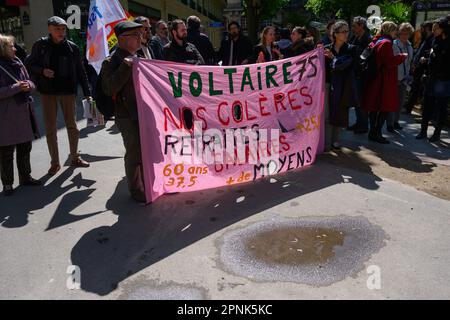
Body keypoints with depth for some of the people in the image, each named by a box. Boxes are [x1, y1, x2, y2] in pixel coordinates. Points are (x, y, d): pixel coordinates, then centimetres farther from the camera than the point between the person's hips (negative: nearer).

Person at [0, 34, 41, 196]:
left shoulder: (18, 63, 10)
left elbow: (31, 83, 13)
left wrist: (27, 84, -8)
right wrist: (17, 88, -22)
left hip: (24, 112, 6)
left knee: (25, 148, 15)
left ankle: (25, 176, 29)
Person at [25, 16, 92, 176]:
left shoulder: (72, 47, 0)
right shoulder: (40, 45, -2)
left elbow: (80, 71, 3)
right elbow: (29, 64, 7)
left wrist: (87, 92, 0)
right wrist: (42, 70, -14)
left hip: (68, 91, 1)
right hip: (48, 92, 0)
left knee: (72, 126, 8)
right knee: (50, 129, 4)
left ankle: (75, 158, 23)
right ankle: (55, 162, 15)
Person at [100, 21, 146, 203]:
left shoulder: (137, 58, 14)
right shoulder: (112, 62, -9)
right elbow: (109, 89, -21)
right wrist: (125, 67, -25)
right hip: (128, 116, -7)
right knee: (134, 153, 0)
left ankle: (147, 185, 33)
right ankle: (136, 190, 17)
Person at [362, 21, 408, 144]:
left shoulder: (375, 42, 14)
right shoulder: (386, 43, -13)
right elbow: (390, 62, -19)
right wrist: (402, 56, -5)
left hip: (374, 79, 9)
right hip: (384, 80, -9)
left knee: (374, 107, 12)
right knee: (385, 107, -3)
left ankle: (373, 132, 18)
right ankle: (377, 134, -1)